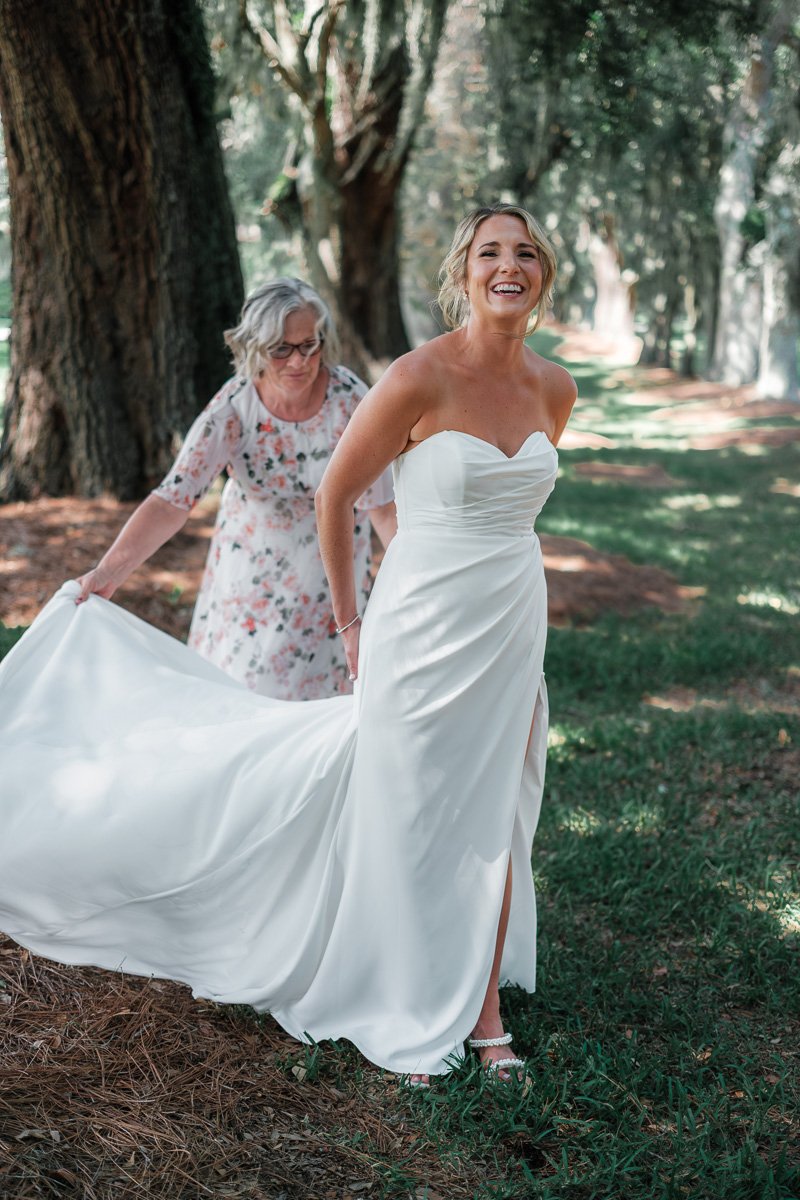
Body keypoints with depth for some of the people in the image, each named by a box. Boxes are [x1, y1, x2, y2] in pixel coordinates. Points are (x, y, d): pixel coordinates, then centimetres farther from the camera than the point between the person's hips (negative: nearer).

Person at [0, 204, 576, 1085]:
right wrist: (349, 622, 0)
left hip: (514, 631, 5)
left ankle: (482, 1010, 27)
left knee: (494, 818, 12)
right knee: (410, 821, 7)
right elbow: (335, 493, -5)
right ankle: (406, 1017, 25)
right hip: (423, 631, -5)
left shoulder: (554, 389, 2)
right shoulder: (419, 378, -15)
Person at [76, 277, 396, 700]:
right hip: (253, 551, 1)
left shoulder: (349, 399, -26)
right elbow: (173, 498, -30)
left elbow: (381, 505, -20)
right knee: (240, 666, 10)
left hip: (327, 555, -1)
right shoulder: (233, 408, -25)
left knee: (315, 673, 7)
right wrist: (108, 571, -40)